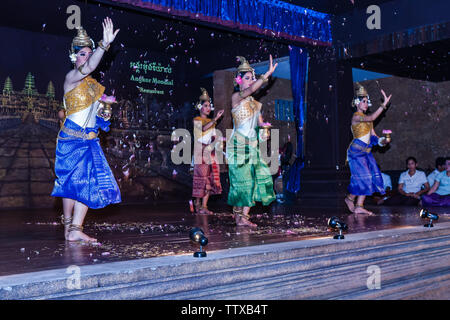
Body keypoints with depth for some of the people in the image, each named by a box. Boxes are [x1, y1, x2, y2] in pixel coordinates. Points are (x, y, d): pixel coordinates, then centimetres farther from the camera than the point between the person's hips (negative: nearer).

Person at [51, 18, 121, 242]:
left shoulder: (92, 83, 15)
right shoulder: (71, 78, -7)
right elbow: (89, 67, -28)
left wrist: (103, 114, 7)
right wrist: (104, 45, -37)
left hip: (90, 139, 7)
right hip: (72, 137, -6)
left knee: (89, 183, -2)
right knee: (73, 180, -3)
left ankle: (75, 230, 0)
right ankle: (68, 226, 10)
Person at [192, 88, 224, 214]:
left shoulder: (211, 122, 20)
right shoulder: (196, 120, 1)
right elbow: (203, 128, -20)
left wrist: (213, 142, -2)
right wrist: (216, 119, -28)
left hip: (210, 153, 6)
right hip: (199, 154, -6)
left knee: (209, 180, 0)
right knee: (200, 179, -9)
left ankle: (204, 206, 2)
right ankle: (198, 205, -2)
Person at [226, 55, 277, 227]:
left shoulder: (254, 102, 16)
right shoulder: (236, 97, -5)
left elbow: (260, 122, 17)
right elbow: (251, 89, -24)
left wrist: (262, 131, -5)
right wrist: (268, 73, -30)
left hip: (252, 146, 7)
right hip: (238, 145, -7)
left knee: (254, 179, 0)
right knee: (241, 179, -7)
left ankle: (244, 215, 5)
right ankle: (239, 217, -1)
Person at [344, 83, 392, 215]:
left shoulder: (366, 118, 16)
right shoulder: (356, 116, -10)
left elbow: (373, 135, 16)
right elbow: (372, 118, -26)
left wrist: (381, 141, -3)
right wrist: (384, 105, -28)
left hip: (366, 152, 8)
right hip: (357, 151, -8)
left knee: (372, 176, 2)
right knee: (364, 177, -9)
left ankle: (359, 206, 5)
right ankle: (350, 198, 13)